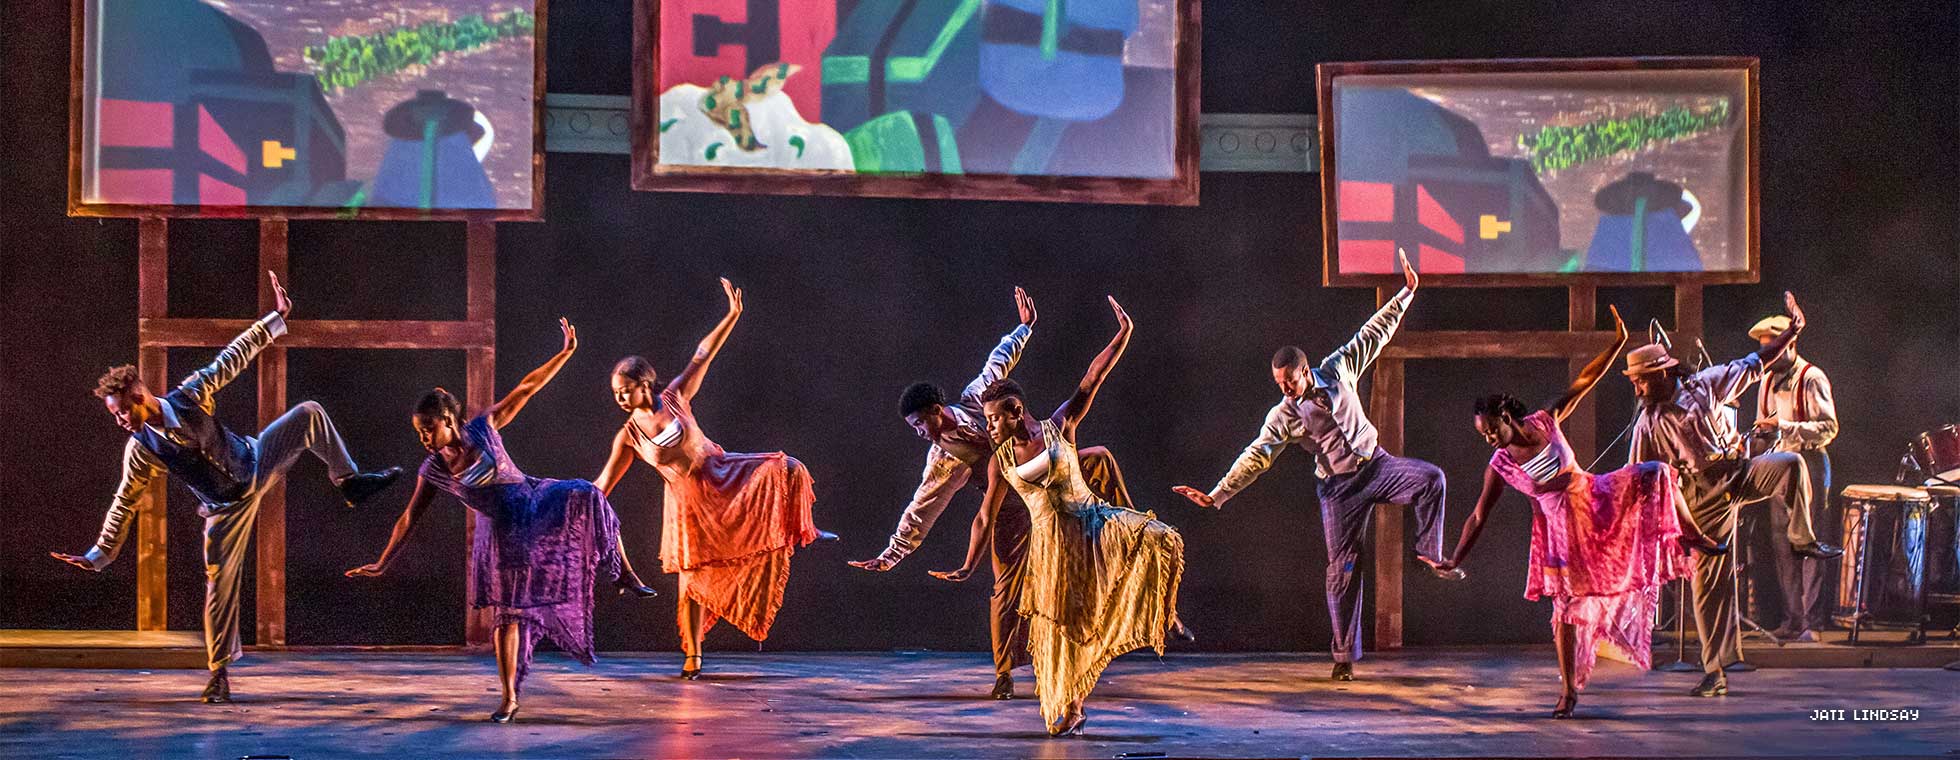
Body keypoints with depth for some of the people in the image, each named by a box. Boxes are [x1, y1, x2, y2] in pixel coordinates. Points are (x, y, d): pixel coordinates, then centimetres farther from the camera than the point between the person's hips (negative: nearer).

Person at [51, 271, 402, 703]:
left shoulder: (191, 395, -17)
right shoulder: (141, 451, -18)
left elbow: (233, 358, -8)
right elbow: (123, 506, -9)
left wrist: (276, 318, -7)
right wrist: (97, 557, -11)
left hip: (256, 465, 2)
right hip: (227, 506, -2)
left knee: (308, 414, -11)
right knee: (220, 582, -7)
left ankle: (350, 482, 5)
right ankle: (220, 673, 5)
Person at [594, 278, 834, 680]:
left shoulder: (674, 398, -8)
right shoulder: (628, 436, -8)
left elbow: (703, 355, -6)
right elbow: (604, 482, -3)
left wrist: (733, 315, -11)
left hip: (723, 474, 1)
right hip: (689, 503, -1)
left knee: (783, 470, -23)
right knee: (692, 581, 2)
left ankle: (803, 531, 1)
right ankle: (692, 657, 14)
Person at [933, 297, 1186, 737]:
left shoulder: (1060, 428, -1)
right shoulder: (1000, 462, 4)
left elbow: (1093, 380, -7)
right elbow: (984, 519, 11)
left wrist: (1122, 335, -15)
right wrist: (968, 568, 9)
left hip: (1092, 519, -1)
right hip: (1052, 541, 1)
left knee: (1156, 539, -29)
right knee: (1060, 624, 3)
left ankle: (1160, 613, -6)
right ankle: (1070, 709, 19)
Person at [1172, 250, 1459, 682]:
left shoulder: (1338, 370, -5)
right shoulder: (1283, 417, -10)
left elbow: (1375, 334, 2)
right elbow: (1255, 458, -14)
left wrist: (1406, 294, 0)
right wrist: (1217, 496, -23)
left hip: (1374, 464, 2)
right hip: (1338, 486, -2)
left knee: (1431, 479, -26)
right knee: (1342, 566, -4)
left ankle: (1430, 553, -8)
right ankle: (1345, 655, 5)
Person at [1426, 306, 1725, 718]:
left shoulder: (1546, 421, -9)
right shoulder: (1500, 465, -11)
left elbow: (1584, 382, -7)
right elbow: (1478, 517, -8)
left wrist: (1618, 344, -13)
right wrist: (1455, 559, -11)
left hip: (1595, 498, 2)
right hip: (1562, 526, -2)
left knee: (1654, 474, -16)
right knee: (1566, 605, -2)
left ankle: (1694, 538, 1)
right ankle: (1568, 690, 7)